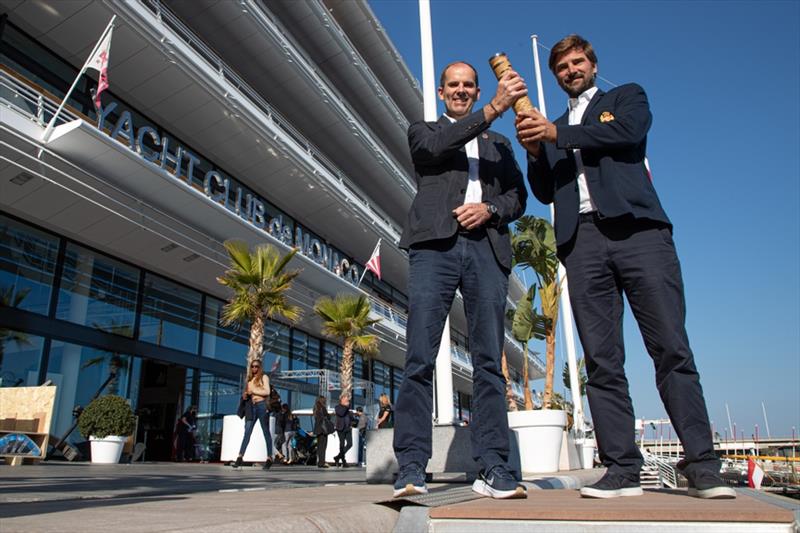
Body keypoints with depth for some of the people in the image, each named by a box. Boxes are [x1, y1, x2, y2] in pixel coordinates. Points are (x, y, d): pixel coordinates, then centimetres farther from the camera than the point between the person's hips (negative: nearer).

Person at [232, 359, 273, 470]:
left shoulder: (264, 377, 4)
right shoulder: (249, 379, 20)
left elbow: (267, 392, -7)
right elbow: (247, 393, 24)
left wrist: (253, 391, -7)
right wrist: (245, 395, 1)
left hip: (262, 405, -5)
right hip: (251, 407, 5)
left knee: (266, 432, -2)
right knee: (247, 433, -4)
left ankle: (269, 458, -2)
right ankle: (240, 457, -9)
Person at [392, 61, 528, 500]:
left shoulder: (498, 145, 28)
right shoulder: (423, 131, 22)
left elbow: (518, 197, 17)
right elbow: (438, 145, -3)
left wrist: (489, 209, -4)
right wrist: (493, 110, -8)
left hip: (487, 249, 3)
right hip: (435, 245, -2)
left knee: (489, 361, -3)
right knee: (419, 360, -9)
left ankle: (493, 467, 1)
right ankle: (411, 467, -6)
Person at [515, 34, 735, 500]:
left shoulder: (627, 97, 21)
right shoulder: (552, 128, 28)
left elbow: (626, 132, -3)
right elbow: (545, 192, 16)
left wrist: (557, 134, -4)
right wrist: (534, 150, -1)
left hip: (636, 229, -2)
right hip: (582, 240, 3)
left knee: (672, 348, -10)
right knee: (601, 360, -4)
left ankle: (702, 466, -5)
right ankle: (622, 469, -1)